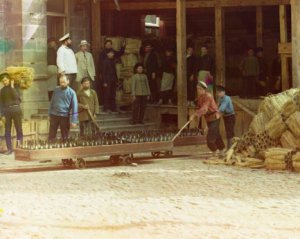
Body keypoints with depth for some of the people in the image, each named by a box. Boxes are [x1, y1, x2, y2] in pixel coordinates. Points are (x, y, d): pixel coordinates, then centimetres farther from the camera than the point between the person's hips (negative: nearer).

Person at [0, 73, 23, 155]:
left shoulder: (15, 87, 3)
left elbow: (16, 97, -14)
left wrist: (12, 86, -12)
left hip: (16, 109, -2)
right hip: (7, 111, 2)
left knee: (19, 129, -1)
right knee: (7, 130, 0)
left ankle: (19, 147, 2)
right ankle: (9, 149, 2)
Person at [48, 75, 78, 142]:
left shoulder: (71, 92, -5)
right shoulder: (56, 90, 3)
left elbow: (74, 107, -7)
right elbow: (52, 102, 12)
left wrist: (74, 120, -12)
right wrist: (50, 114, 9)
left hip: (65, 116, -2)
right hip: (54, 115, 2)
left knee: (65, 136, 7)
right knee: (51, 134, 5)